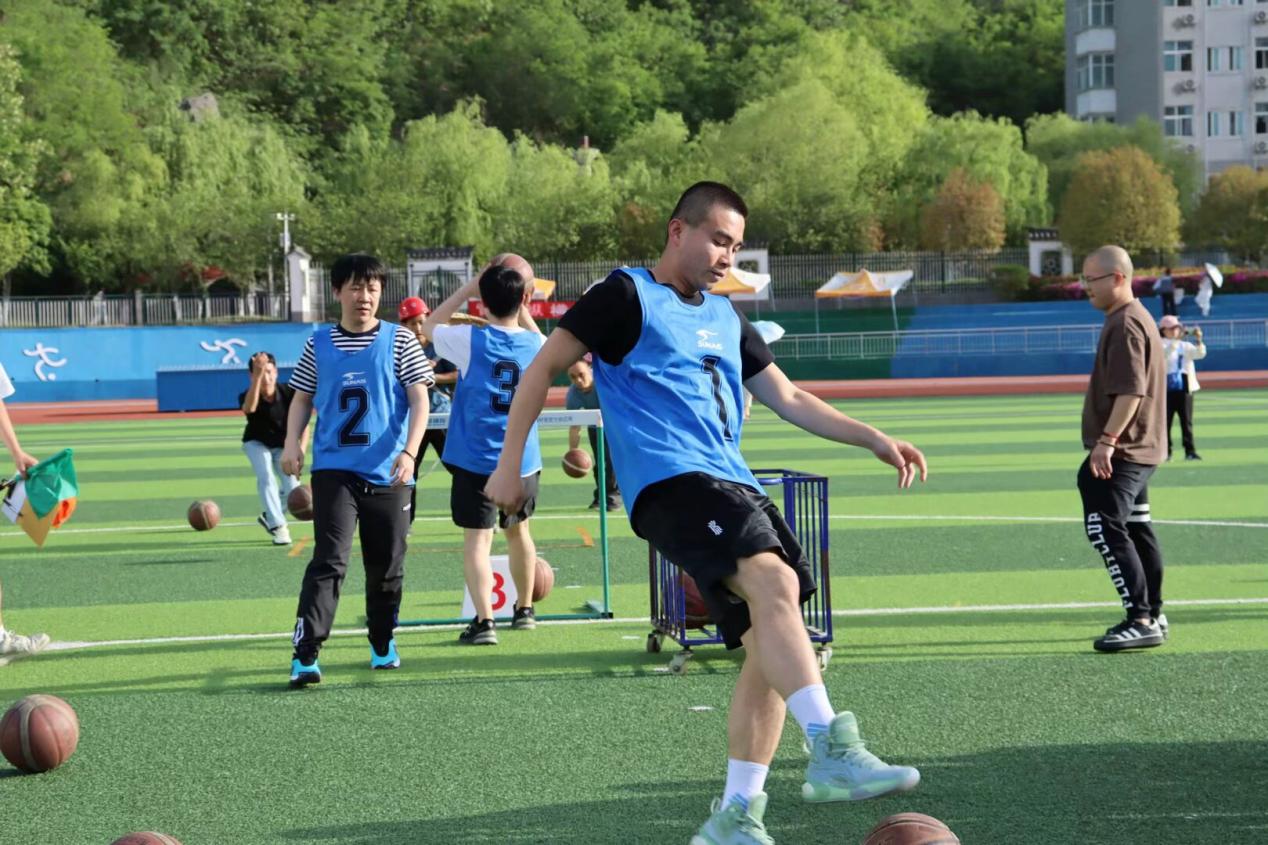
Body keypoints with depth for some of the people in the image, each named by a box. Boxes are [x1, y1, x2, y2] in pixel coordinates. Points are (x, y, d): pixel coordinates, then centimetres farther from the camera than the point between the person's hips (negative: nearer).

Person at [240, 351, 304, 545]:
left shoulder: (289, 393, -25)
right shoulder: (247, 396, -29)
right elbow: (249, 408, -55)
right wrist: (257, 375, -66)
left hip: (283, 446, 2)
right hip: (256, 443, -1)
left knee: (293, 489, -11)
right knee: (266, 477, -26)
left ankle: (270, 517, 17)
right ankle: (278, 526, -18)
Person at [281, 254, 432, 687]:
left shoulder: (400, 341, 3)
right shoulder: (319, 343, 8)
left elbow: (419, 400, -1)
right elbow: (302, 398, 15)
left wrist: (409, 451, -14)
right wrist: (292, 443, -1)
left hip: (387, 473, 1)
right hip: (334, 468, -1)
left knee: (387, 565, 9)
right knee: (329, 561, -14)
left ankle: (383, 644, 31)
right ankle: (305, 654, -20)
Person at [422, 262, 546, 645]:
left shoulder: (471, 340, -10)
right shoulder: (535, 344, -1)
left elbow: (430, 325, 10)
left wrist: (469, 287, 9)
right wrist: (523, 307, 23)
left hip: (476, 460, -4)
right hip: (524, 460, 4)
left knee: (477, 538, -6)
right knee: (518, 529, 23)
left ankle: (484, 621, -20)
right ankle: (524, 609, 37)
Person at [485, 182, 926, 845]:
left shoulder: (726, 319, 25)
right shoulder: (627, 295, 4)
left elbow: (788, 399, 29)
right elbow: (542, 369, 3)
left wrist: (874, 439, 20)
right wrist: (510, 462, -4)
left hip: (734, 486, 8)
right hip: (671, 481, -8)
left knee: (771, 646, 0)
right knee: (774, 580, -30)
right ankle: (830, 751, -37)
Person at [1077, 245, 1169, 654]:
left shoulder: (1125, 324, -16)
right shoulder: (1135, 319, 17)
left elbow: (1131, 390, -25)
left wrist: (1107, 440, -28)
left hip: (1122, 451, -11)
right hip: (1136, 451, 11)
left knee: (1106, 529, -15)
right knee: (1136, 530, 16)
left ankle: (1142, 621, -18)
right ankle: (1151, 616, 24)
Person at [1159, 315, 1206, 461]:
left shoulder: (1185, 346, 9)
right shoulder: (1160, 345, 1)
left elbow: (1199, 354, -6)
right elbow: (1164, 353, -21)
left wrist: (1199, 341, -24)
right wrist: (1176, 339, -33)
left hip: (1184, 388, 2)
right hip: (1166, 390, -2)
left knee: (1186, 421, 1)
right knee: (1165, 421, 1)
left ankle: (1190, 451, 2)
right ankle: (1165, 452, 7)